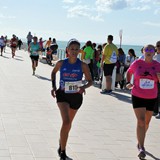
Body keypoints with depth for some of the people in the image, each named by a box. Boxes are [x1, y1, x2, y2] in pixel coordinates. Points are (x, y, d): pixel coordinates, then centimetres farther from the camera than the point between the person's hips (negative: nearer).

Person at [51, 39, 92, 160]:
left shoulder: (83, 66, -9)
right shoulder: (61, 63, -7)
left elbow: (90, 81, -1)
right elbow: (53, 72, 13)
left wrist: (84, 87, -23)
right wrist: (54, 87, 2)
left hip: (76, 96, 2)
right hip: (62, 95, -2)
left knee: (69, 124, 17)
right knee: (66, 122, -21)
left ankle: (61, 147, 43)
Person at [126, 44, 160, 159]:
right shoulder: (137, 63, -6)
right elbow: (129, 72, 14)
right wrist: (128, 82, -1)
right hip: (137, 97, -3)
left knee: (147, 122, 17)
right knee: (141, 121, -14)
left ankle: (140, 141, 41)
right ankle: (141, 148, -11)